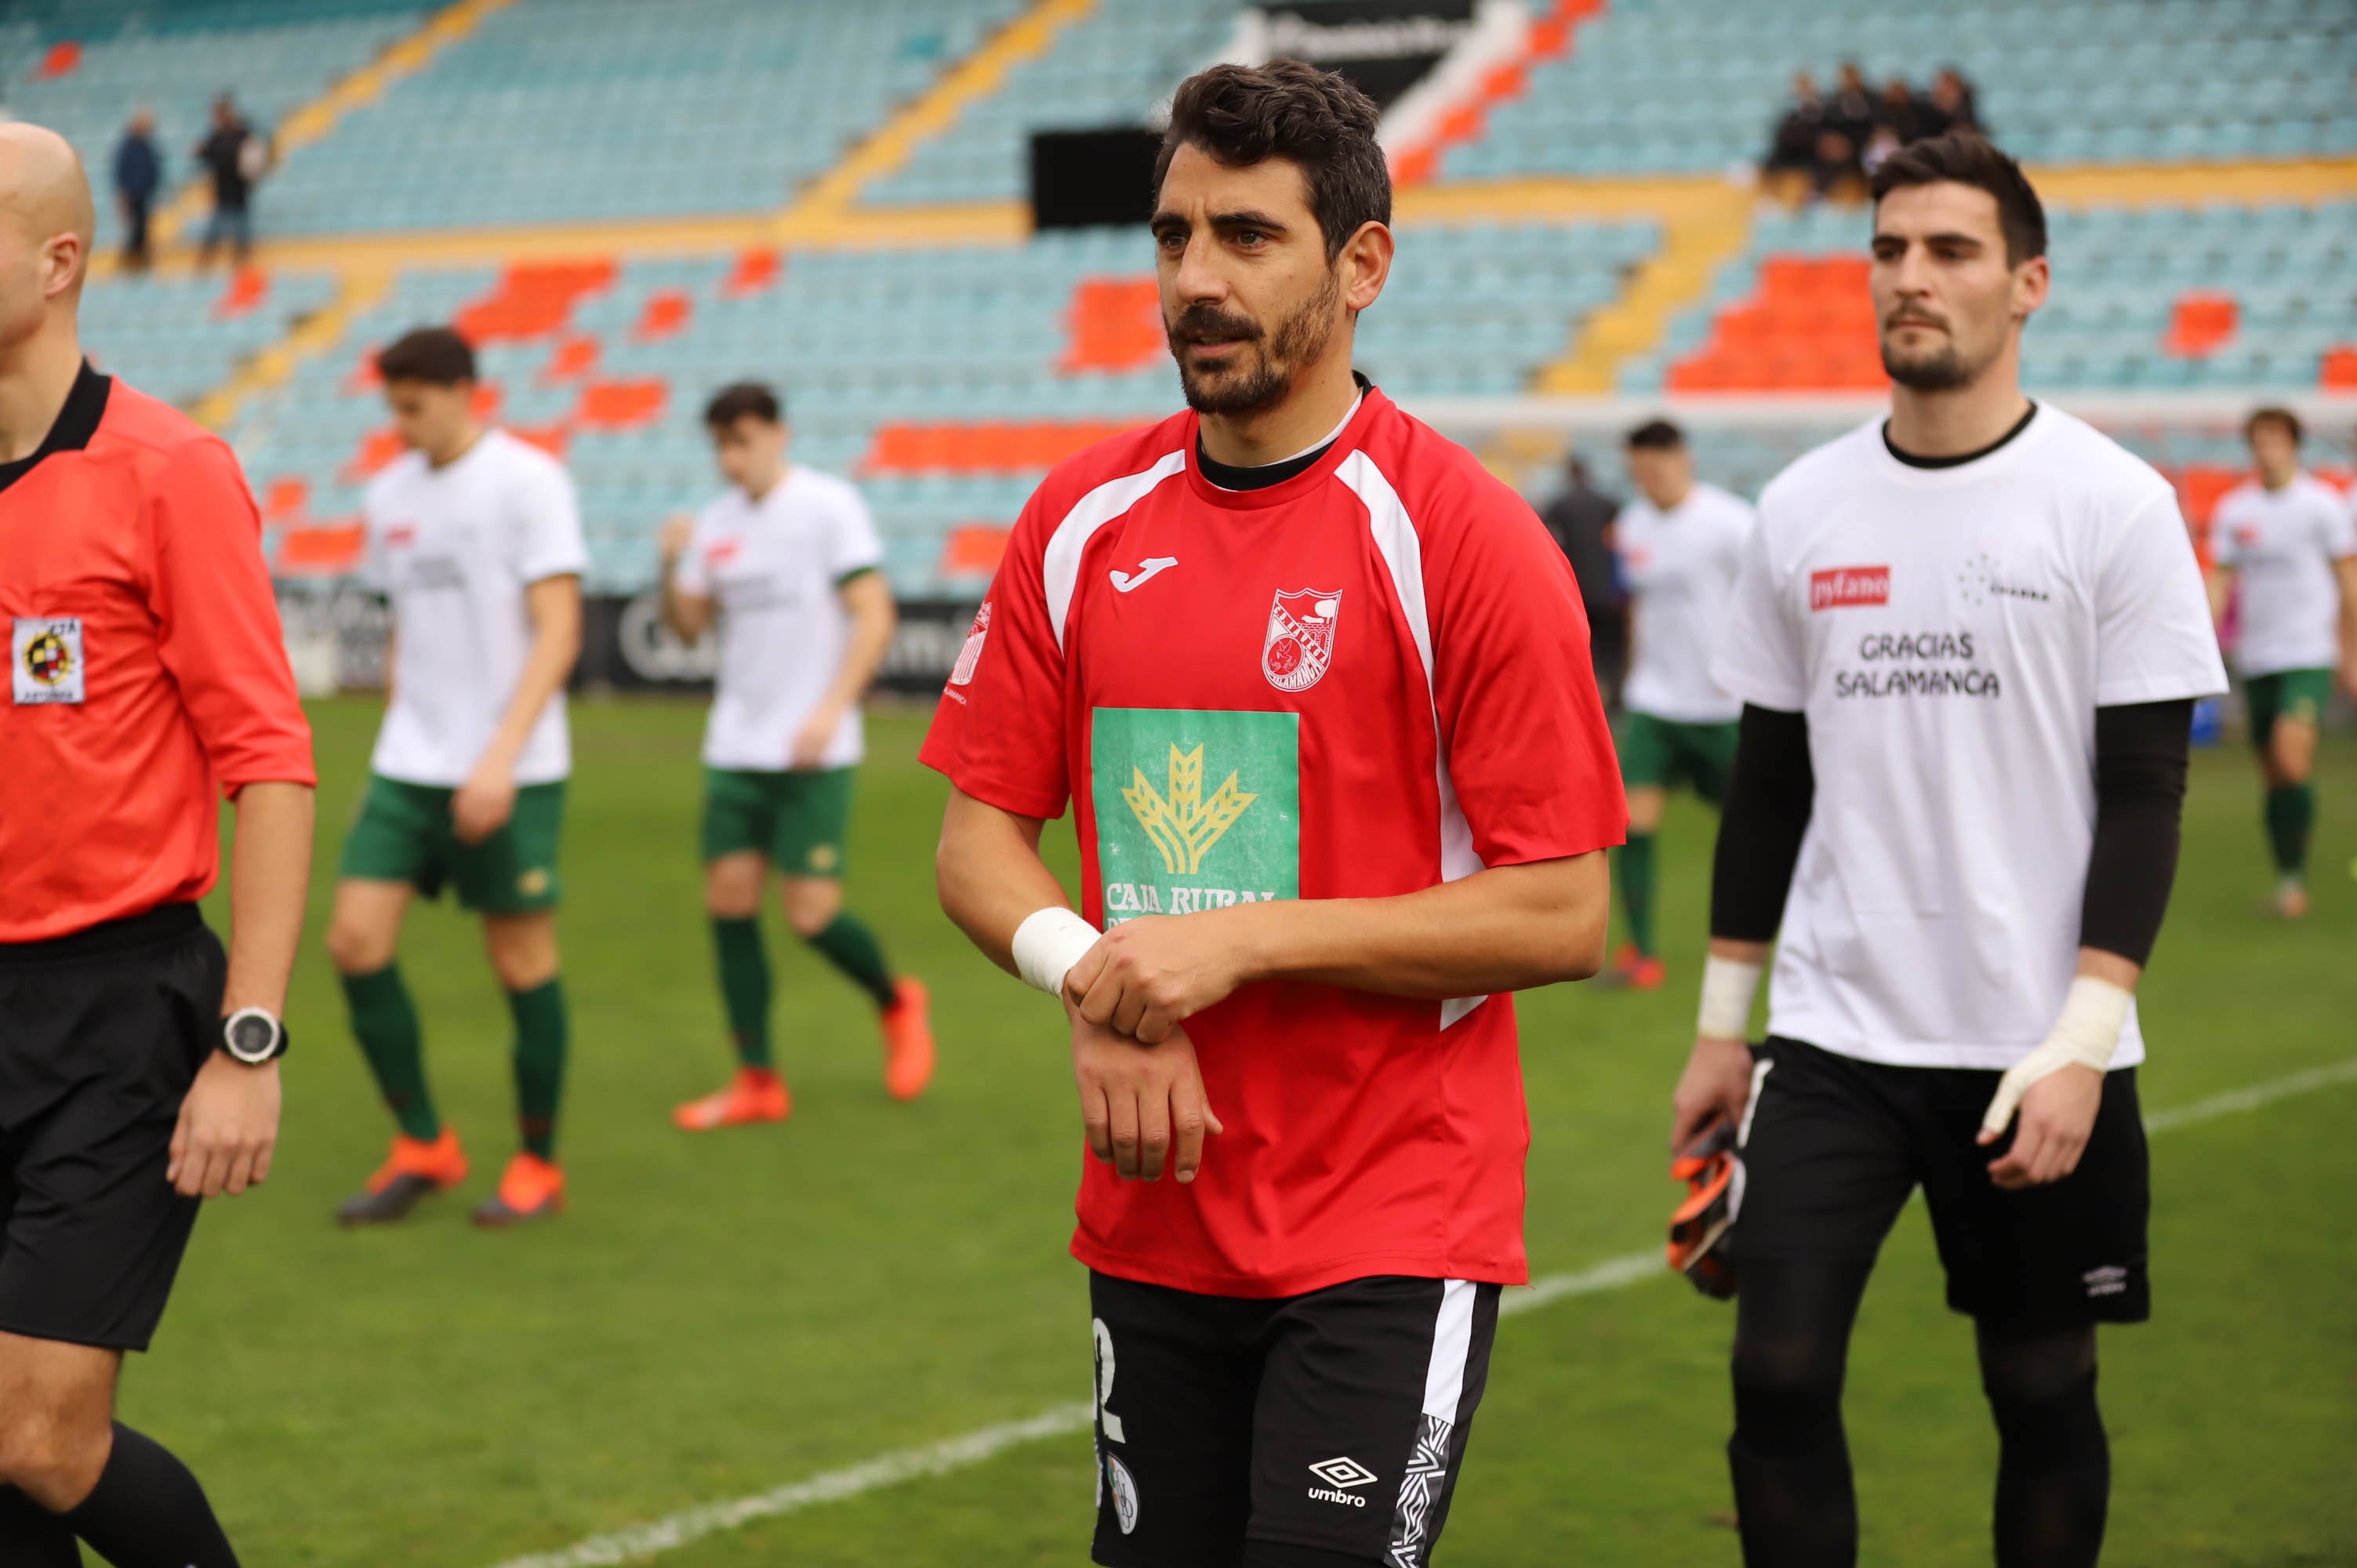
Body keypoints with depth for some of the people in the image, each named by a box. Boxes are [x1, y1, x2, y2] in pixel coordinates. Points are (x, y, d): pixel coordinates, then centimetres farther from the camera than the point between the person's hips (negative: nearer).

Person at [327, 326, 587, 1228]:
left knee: (522, 961, 1)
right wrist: (397, 742, 17)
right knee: (355, 939, -3)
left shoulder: (527, 481, -9)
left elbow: (559, 632, -14)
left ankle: (539, 1167, 16)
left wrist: (501, 756, -22)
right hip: (408, 769, 6)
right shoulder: (390, 496, 11)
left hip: (511, 774, -6)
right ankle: (422, 1147, 11)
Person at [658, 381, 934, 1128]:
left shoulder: (828, 506, -7)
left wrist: (831, 710, -21)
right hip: (735, 749, 6)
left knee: (811, 915, -9)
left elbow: (874, 616, -11)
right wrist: (672, 563, -5)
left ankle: (896, 1002, 21)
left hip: (813, 756, -6)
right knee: (728, 900, 0)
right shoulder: (716, 523, 10)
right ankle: (757, 1081, 8)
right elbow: (688, 625, 14)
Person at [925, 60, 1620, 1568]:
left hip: (1393, 1235, -5)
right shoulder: (1083, 520, 5)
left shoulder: (1463, 534, -10)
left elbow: (1562, 918, -12)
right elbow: (978, 838, 9)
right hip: (1151, 1213, 5)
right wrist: (1093, 983, -11)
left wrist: (1245, 940, -18)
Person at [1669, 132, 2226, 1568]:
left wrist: (2082, 1046, -15)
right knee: (1778, 1377, -6)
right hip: (1830, 1035, 3)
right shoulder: (1803, 508, 6)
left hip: (2035, 1052, -3)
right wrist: (1722, 1025, 11)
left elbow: (2145, 795, -7)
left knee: (2044, 1393, 9)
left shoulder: (2114, 505, -6)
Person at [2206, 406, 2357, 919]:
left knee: (2292, 759, -20)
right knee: (2272, 775, 6)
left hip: (2309, 653, -4)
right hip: (2256, 659, 4)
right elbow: (2219, 583, 10)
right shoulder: (2232, 509, 8)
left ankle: (2295, 873, -11)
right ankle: (2287, 882, 15)